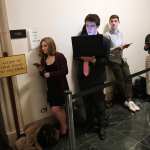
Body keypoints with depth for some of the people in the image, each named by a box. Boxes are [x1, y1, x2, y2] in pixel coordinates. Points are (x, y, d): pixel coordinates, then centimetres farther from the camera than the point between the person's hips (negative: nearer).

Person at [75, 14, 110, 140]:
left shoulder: (104, 41, -4)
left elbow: (106, 60, -8)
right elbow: (76, 56, 8)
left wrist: (94, 60, -25)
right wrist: (81, 57, -14)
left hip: (97, 77, -3)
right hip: (83, 76, 3)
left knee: (99, 103, 8)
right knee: (87, 102, 16)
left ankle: (101, 126, 27)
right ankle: (90, 122, 38)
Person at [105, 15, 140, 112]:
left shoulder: (120, 33, 12)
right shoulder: (107, 35, -6)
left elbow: (122, 46, 17)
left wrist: (124, 46, -6)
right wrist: (118, 48, -20)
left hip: (122, 58, 5)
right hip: (113, 60, -5)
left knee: (128, 77, -10)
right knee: (120, 80, -5)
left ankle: (129, 100, -7)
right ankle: (126, 100, 9)